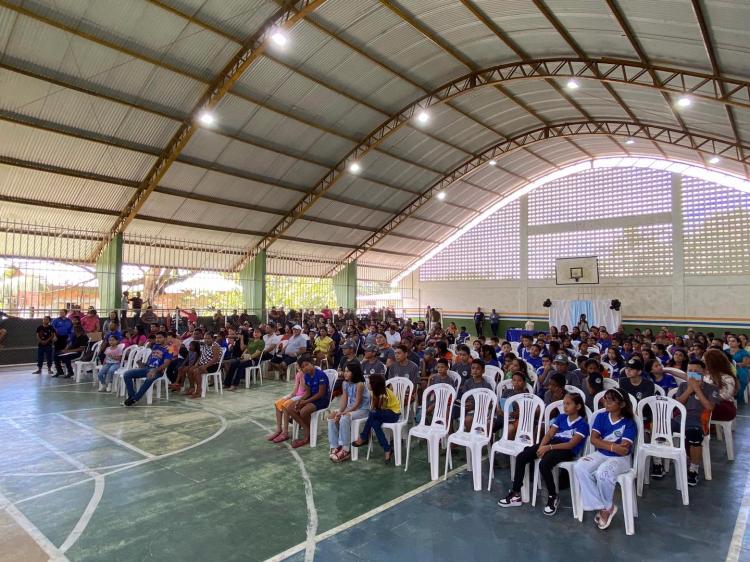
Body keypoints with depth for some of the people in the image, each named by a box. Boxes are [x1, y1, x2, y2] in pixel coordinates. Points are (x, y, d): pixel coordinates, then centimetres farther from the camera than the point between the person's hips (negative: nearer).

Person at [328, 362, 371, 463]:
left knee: (344, 418, -31)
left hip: (362, 410, -8)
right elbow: (344, 401, 1)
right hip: (350, 408, 8)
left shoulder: (360, 384, -20)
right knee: (332, 417, -12)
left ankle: (345, 449, -19)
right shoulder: (345, 383, 2)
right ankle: (334, 448, -9)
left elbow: (357, 403, -20)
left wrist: (344, 413, -22)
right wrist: (339, 412, -16)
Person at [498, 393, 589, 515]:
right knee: (521, 457, -10)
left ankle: (553, 497, -8)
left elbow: (571, 444, -17)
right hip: (552, 444, 7)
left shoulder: (582, 424, -7)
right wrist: (541, 446, -13)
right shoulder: (561, 417, 12)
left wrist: (548, 447, -22)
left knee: (544, 464, -35)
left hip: (568, 450, -7)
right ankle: (516, 494, -1)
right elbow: (549, 434, 6)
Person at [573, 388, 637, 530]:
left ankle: (607, 507, -4)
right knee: (579, 467, -23)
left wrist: (603, 443, -17)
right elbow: (594, 440, -4)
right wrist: (613, 445, -15)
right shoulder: (601, 417, 3)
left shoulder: (629, 423, -10)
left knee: (602, 473, -35)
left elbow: (623, 450, -19)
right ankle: (602, 507, -14)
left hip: (620, 459, -5)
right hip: (600, 455, 5)